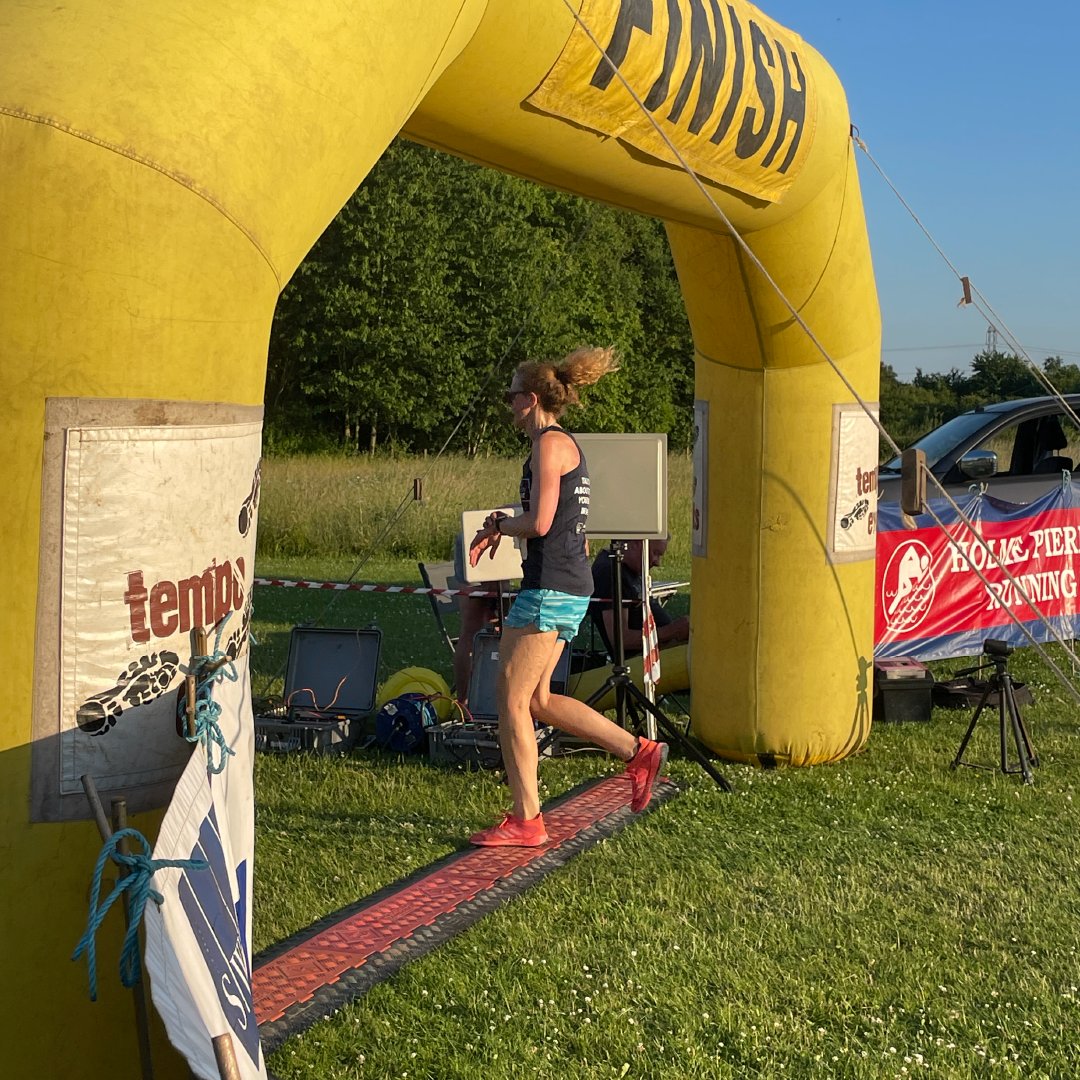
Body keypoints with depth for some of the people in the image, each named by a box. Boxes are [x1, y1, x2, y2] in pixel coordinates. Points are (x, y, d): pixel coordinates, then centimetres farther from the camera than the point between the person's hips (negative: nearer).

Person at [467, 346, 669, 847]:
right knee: (537, 699, 14)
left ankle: (526, 821, 3)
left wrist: (499, 523, -1)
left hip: (550, 586, -10)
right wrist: (499, 529, 12)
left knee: (511, 700, -3)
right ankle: (639, 751, 15)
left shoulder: (550, 443, -11)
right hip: (569, 585, 10)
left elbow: (539, 523, -20)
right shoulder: (566, 445, 19)